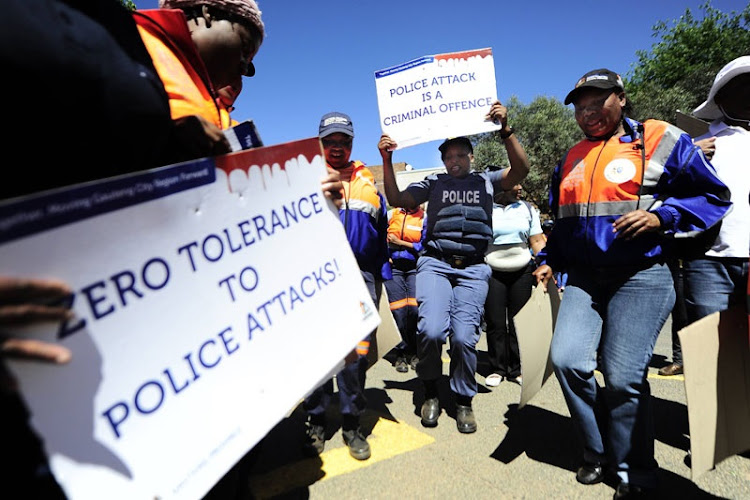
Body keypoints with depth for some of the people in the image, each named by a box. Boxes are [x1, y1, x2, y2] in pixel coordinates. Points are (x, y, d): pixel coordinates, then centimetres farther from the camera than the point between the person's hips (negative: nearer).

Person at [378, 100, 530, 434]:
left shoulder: (486, 181, 14)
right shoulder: (433, 183, 15)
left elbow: (520, 170, -3)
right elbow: (397, 199, 6)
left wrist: (505, 129, -13)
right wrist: (387, 160, -4)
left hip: (473, 269, 0)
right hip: (435, 264, 0)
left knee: (464, 336, -10)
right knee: (431, 330, -18)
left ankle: (463, 401, 17)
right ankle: (430, 391, 11)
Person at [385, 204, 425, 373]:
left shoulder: (424, 218, 2)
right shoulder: (391, 214, 9)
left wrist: (400, 242, -8)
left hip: (415, 268, -1)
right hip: (393, 267, 1)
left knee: (415, 308, -11)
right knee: (398, 310, -4)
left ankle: (414, 352, 8)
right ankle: (401, 353, 10)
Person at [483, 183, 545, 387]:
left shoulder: (527, 209, 9)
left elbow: (537, 242, 9)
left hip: (522, 273, 3)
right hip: (492, 273, -2)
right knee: (495, 323, 0)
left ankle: (517, 369, 15)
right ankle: (497, 369, 12)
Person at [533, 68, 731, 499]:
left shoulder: (662, 140, 2)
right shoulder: (572, 160, 17)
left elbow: (714, 196, 2)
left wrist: (661, 216, -14)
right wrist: (550, 260, 14)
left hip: (641, 277, -5)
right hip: (584, 278, 5)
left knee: (623, 377, -6)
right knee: (567, 360, -7)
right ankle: (599, 452, 18)